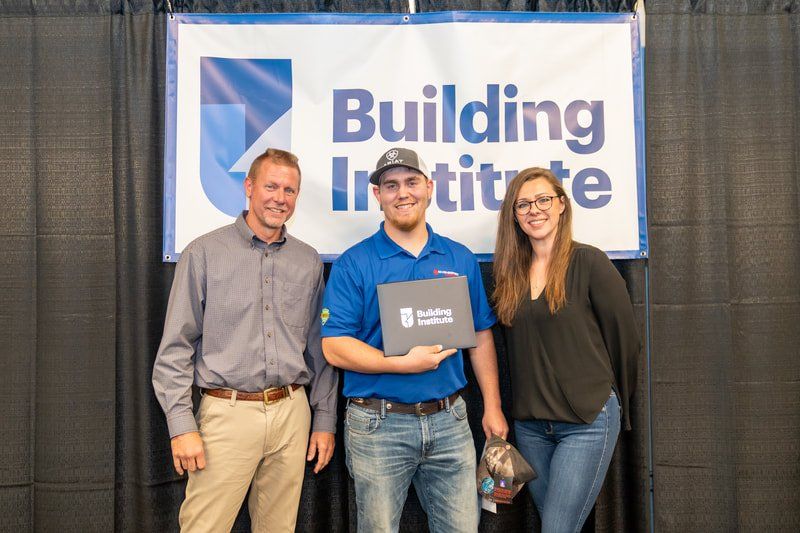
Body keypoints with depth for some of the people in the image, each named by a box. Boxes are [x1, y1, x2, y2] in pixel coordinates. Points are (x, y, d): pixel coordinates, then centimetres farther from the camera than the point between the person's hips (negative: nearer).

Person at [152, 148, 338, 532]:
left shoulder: (309, 262, 8)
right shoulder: (204, 254, -3)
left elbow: (319, 348, 12)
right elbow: (175, 348, -3)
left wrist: (325, 420, 9)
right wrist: (181, 425, -8)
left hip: (291, 412, 4)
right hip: (228, 413, -3)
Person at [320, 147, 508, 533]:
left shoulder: (460, 259, 7)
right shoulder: (353, 264, -5)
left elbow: (481, 335, 12)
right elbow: (334, 348, -12)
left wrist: (492, 407, 7)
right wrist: (403, 363, -22)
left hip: (449, 420, 3)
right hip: (378, 425, -2)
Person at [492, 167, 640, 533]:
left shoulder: (589, 262, -10)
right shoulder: (510, 272, 6)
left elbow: (623, 336, -4)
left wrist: (615, 403, 7)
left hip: (587, 422, -5)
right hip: (529, 423, 6)